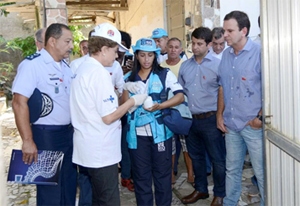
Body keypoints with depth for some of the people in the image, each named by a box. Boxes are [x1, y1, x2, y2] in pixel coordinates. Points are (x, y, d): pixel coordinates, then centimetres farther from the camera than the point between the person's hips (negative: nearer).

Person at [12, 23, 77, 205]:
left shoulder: (65, 66, 12)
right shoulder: (32, 64, -14)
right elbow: (19, 103, -21)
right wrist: (28, 141, -23)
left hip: (68, 133, 8)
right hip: (46, 135, -8)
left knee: (69, 185, 18)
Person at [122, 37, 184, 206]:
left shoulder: (165, 74, 1)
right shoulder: (131, 78, 10)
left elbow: (180, 97, -9)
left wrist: (159, 106, -23)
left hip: (160, 132, -2)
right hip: (137, 133, 3)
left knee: (162, 173, 7)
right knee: (141, 175, 11)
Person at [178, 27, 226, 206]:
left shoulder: (218, 65, -8)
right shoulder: (185, 66, 9)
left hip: (210, 119, -5)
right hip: (190, 119, 6)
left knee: (218, 159, 5)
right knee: (196, 156, 18)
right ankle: (200, 189, 36)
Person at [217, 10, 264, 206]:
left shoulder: (259, 53, -11)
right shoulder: (226, 55, 8)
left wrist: (261, 117, -15)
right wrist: (220, 114, 10)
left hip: (254, 124, -6)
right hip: (231, 124, 6)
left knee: (262, 173, 4)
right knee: (232, 169, 18)